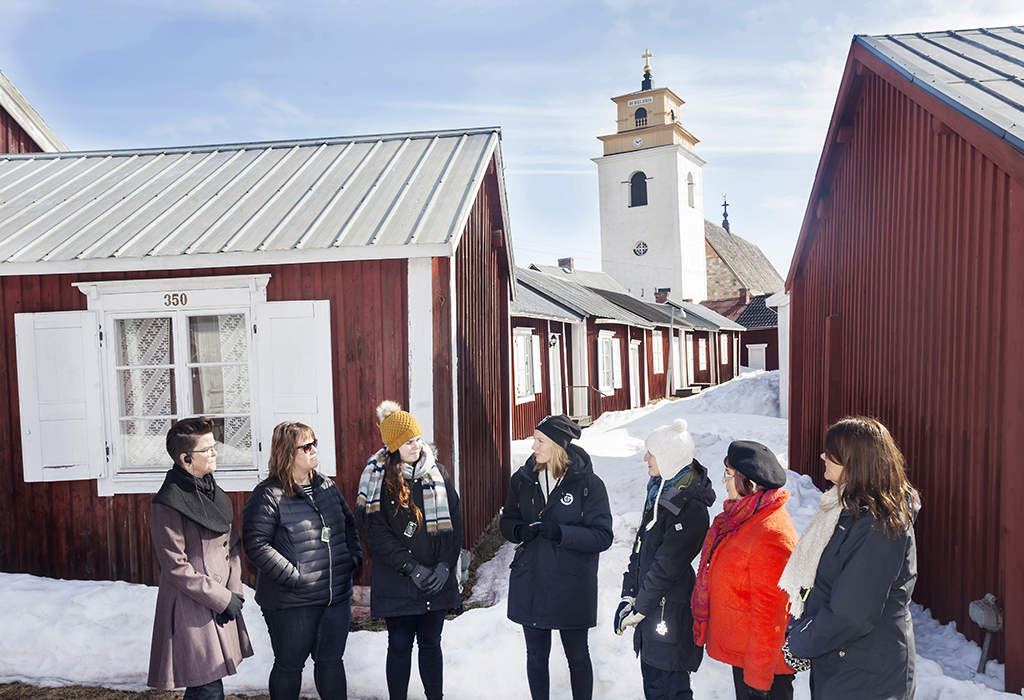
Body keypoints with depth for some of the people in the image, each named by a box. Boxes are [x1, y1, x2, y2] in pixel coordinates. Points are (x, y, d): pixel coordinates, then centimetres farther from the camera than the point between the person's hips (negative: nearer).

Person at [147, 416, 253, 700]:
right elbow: (176, 567, -15)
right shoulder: (167, 504, -15)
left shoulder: (213, 491, 10)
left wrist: (234, 590, -1)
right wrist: (222, 599, -13)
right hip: (191, 610, -8)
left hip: (222, 603, 8)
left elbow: (233, 544, 12)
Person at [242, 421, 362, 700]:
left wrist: (354, 557, 7)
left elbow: (349, 523, 20)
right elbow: (255, 544, -18)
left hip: (337, 597, 6)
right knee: (289, 666, 11)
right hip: (292, 603, -6)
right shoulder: (268, 495, -13)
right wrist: (292, 577, -21)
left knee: (332, 661, 18)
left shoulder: (326, 486, 8)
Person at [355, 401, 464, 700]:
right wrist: (410, 567, -15)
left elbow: (454, 523, 3)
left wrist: (446, 564, -8)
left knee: (431, 643, 14)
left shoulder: (438, 473, 3)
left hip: (437, 581, 3)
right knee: (400, 645, 8)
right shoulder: (377, 478, -6)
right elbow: (376, 532, -10)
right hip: (396, 583, -2)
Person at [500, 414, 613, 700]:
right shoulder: (523, 479, 1)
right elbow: (507, 521, 10)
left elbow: (603, 536, -13)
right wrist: (521, 531, -14)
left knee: (577, 656, 13)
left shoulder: (589, 483, -12)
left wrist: (560, 532, -26)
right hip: (529, 585, 3)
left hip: (572, 587, -3)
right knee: (536, 656, 16)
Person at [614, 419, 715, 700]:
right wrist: (629, 594, 9)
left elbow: (667, 566, -20)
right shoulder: (659, 489, 8)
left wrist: (638, 609, -13)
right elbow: (641, 547, 13)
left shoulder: (690, 505, -20)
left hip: (670, 610, -9)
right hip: (651, 604, 9)